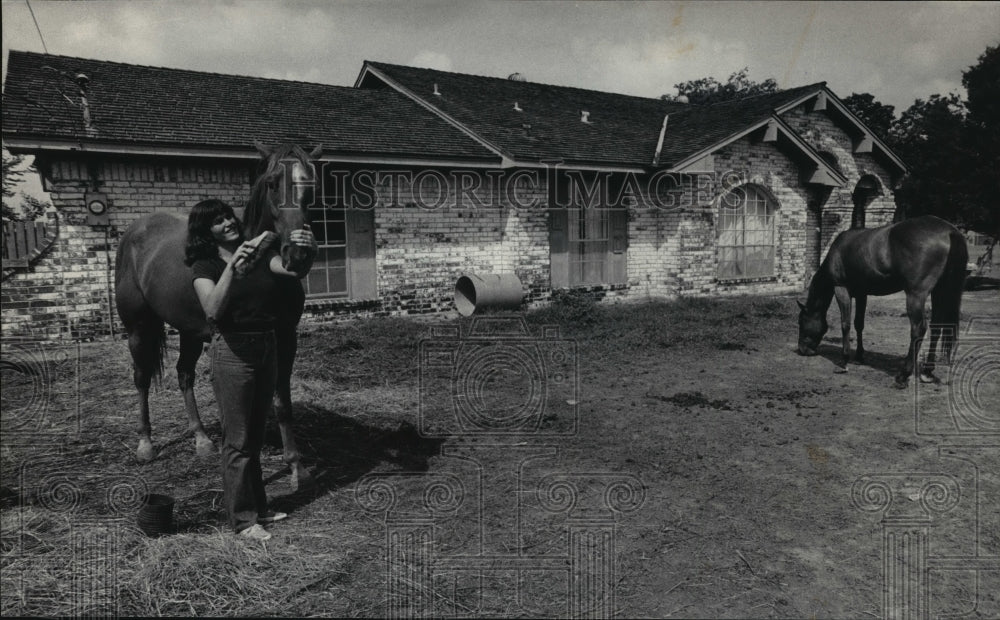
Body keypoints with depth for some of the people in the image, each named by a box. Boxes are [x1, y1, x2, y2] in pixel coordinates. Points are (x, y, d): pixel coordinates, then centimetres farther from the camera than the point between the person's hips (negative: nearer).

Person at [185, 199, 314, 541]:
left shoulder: (259, 254, 7)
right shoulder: (205, 266, -6)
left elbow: (294, 269, -11)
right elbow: (213, 310, -24)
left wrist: (305, 250, -33)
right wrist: (231, 267, -35)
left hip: (267, 347, 5)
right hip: (232, 350, -5)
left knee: (256, 436, 17)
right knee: (238, 439, 2)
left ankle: (258, 506, 30)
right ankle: (242, 519, 15)